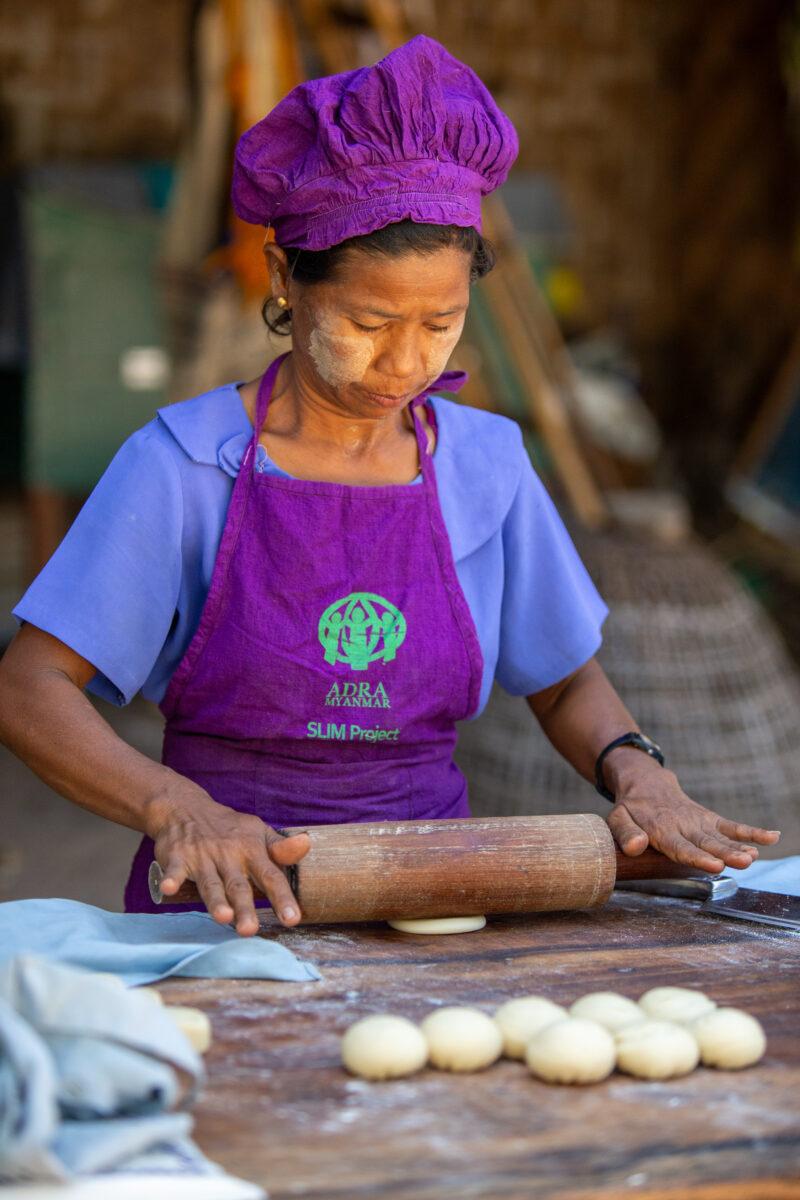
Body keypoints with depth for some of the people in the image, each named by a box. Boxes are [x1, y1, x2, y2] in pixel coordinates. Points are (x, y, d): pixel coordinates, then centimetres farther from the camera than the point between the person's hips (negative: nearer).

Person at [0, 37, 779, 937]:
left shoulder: (486, 462, 4)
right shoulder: (183, 464, -7)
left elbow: (566, 684, 15)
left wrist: (633, 771, -6)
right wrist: (177, 810, -26)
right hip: (228, 902, -3)